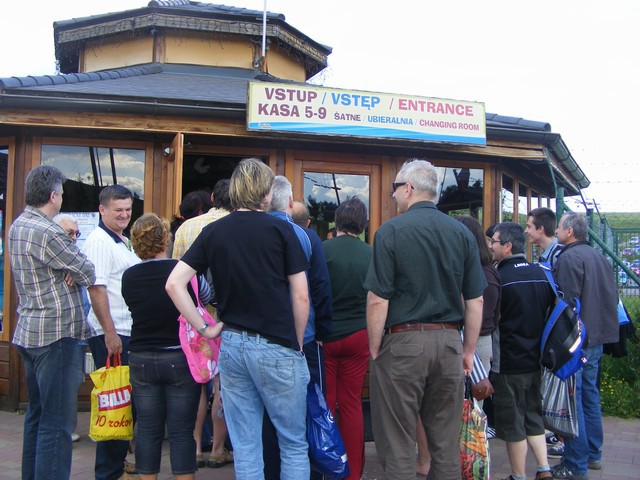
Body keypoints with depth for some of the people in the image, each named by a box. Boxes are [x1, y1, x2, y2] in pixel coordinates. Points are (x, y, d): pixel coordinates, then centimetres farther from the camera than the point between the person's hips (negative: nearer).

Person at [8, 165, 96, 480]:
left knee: (37, 412, 19)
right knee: (57, 421, -6)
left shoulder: (17, 227, 11)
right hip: (56, 333, -10)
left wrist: (69, 269, -6)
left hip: (28, 331, 10)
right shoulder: (47, 233, -19)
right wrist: (76, 269, 6)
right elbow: (88, 274, -12)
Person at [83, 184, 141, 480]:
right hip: (111, 335, -9)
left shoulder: (123, 241, 18)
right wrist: (110, 332, -22)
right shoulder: (99, 241, -12)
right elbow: (96, 288, -20)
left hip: (128, 332, 9)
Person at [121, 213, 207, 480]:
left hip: (141, 360, 3)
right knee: (181, 431, 3)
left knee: (147, 430, 11)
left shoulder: (128, 277, -3)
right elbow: (207, 297, 5)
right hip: (180, 359, -3)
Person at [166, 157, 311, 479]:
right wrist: (297, 344, 7)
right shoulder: (279, 229, -6)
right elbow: (300, 298, -6)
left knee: (245, 448, 12)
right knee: (294, 445, 10)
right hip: (276, 346, -4)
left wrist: (204, 328, 4)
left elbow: (174, 284, 0)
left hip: (231, 345, 4)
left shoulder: (213, 232, 5)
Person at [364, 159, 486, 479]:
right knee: (447, 444, 13)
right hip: (449, 342, 5)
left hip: (402, 342, -4)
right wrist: (469, 350, 15)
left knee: (398, 447, 5)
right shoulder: (462, 233, 6)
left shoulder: (391, 231, -7)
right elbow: (475, 301, 6)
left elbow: (377, 300, -11)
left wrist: (375, 350, -1)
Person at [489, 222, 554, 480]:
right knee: (533, 416, 18)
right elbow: (552, 311, 12)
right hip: (536, 360, 6)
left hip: (507, 362, -6)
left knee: (512, 422, 5)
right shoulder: (541, 274, 3)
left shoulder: (499, 278, -17)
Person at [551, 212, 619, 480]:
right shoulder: (599, 257, 13)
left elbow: (566, 302, -21)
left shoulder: (568, 259, -15)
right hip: (597, 337, 9)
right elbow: (612, 298, 18)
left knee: (572, 400, -3)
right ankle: (593, 454, 28)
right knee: (590, 394, 18)